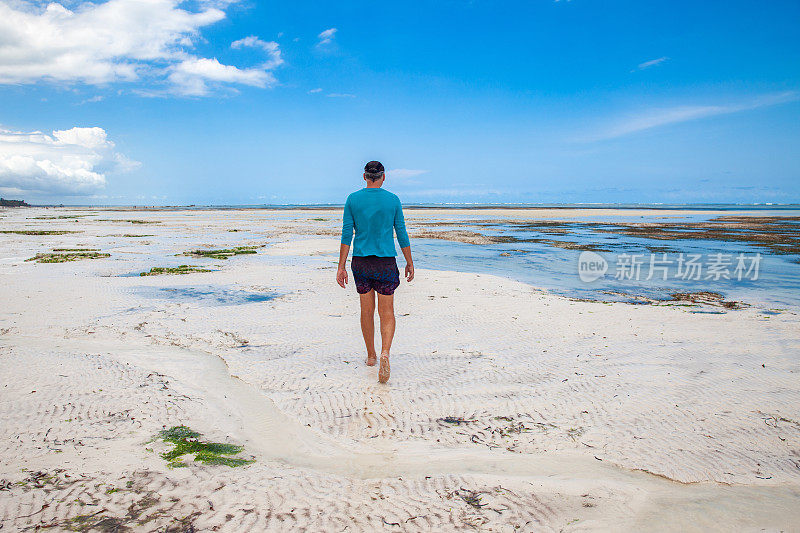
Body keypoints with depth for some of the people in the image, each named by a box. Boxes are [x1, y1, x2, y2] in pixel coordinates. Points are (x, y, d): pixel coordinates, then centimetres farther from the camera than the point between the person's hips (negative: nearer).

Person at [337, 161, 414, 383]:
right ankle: (385, 353, -18)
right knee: (387, 312, 4)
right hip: (386, 262, -1)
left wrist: (341, 267, -2)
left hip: (360, 262, 2)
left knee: (367, 310, 15)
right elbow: (402, 234, 1)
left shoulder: (353, 200, 0)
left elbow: (346, 235, -4)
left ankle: (371, 355, 27)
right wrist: (410, 263, 11)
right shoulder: (393, 200, -2)